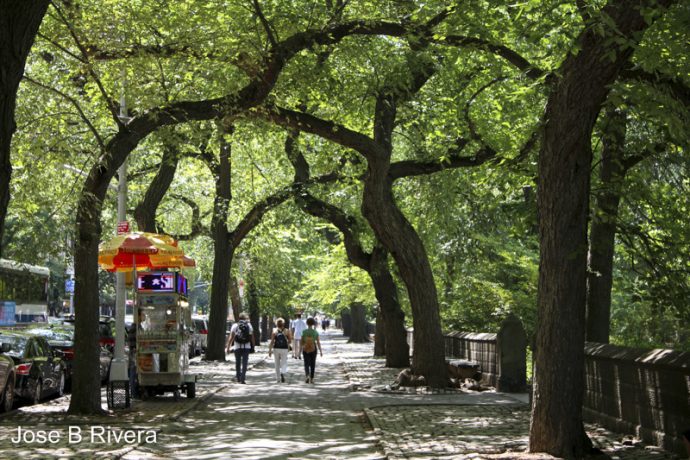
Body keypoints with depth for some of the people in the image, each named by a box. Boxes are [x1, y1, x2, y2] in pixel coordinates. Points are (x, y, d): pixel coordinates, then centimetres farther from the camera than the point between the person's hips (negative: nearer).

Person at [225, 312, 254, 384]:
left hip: (237, 346, 0)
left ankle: (238, 377, 23)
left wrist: (228, 347, -3)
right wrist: (253, 346, 12)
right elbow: (252, 337, 3)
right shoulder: (249, 325, 5)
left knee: (237, 362, 14)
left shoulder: (235, 325, 2)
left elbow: (231, 337, -3)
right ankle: (242, 379, -9)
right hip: (247, 347, 0)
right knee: (244, 363, -1)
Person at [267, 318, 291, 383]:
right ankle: (282, 373, -29)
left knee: (277, 364, 13)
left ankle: (278, 378, 18)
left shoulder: (274, 331, -2)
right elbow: (290, 340, 4)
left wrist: (270, 350, -3)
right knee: (284, 363, 1)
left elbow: (272, 341, -7)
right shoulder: (286, 331, -1)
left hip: (276, 348, 1)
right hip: (284, 349, -1)